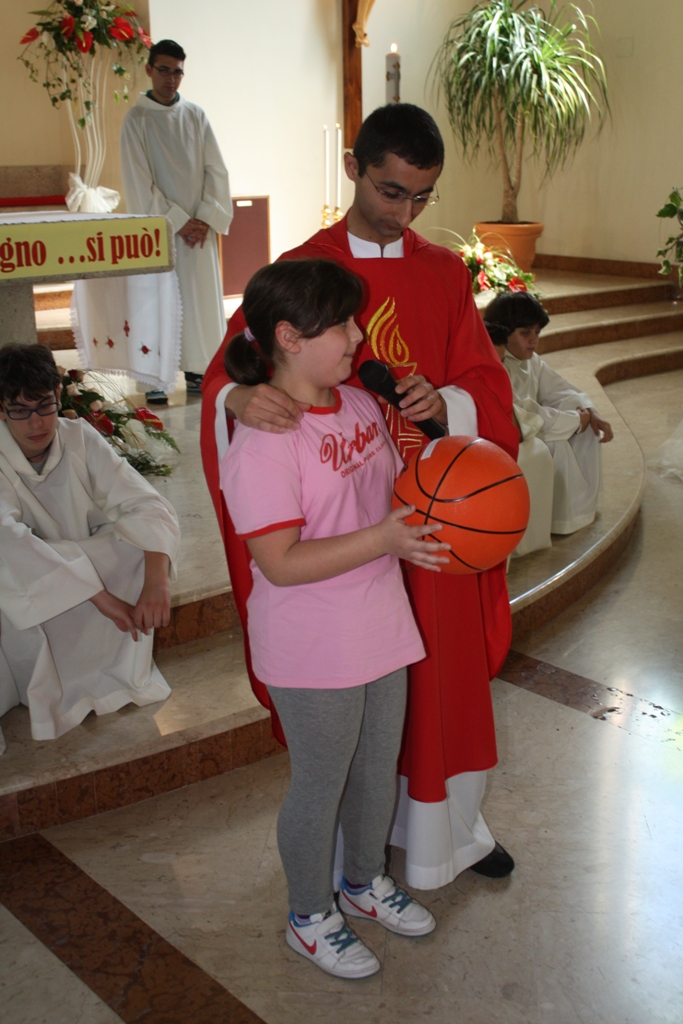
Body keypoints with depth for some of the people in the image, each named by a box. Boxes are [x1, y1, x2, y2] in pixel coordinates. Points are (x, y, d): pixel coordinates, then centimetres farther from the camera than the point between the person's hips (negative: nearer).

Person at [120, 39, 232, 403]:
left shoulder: (196, 116, 8)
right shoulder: (136, 119, -2)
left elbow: (215, 170, 5)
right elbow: (139, 182, -7)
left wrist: (206, 218, -7)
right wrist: (178, 222, -11)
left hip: (198, 225, 3)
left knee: (201, 295, 4)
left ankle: (196, 370, 13)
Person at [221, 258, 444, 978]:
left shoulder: (360, 404, 3)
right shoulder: (262, 441, -23)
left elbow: (392, 492, 16)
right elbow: (281, 563, -26)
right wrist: (382, 540, -30)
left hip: (380, 629, 8)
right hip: (314, 654, -8)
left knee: (377, 769, 24)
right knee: (319, 787, 12)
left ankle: (365, 883, 49)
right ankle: (310, 917, 37)